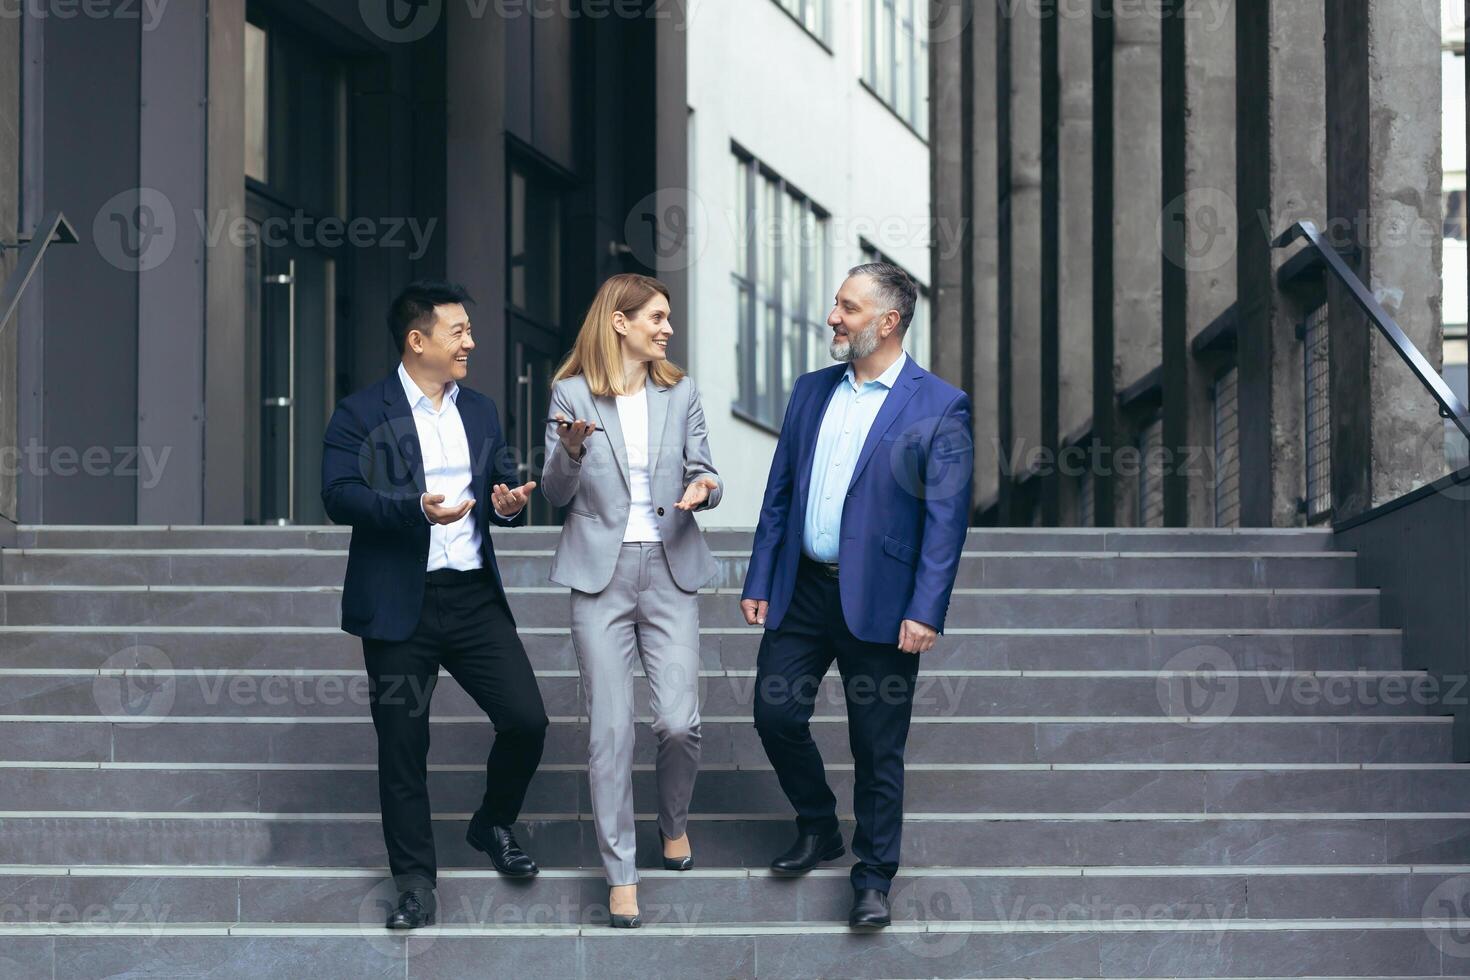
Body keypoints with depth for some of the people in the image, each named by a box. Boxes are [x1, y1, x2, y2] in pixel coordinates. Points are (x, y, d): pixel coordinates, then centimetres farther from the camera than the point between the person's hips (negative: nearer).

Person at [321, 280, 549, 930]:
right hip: (399, 607, -4)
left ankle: (492, 826, 24)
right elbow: (340, 496, -14)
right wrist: (416, 509, -28)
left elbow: (500, 486, 19)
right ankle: (416, 883, 15)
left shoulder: (480, 411, 14)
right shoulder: (361, 414, -4)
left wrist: (509, 503, -6)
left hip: (475, 598, 4)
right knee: (403, 747, 2)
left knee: (526, 720, -3)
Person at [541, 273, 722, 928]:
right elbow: (556, 495, 1)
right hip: (600, 572, -2)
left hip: (670, 568, 2)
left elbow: (703, 470, 11)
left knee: (679, 721, -7)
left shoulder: (681, 393, 7)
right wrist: (570, 451, -20)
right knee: (610, 728, -3)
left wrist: (703, 487, -13)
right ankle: (621, 873, 7)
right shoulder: (572, 394, 0)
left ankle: (674, 821, 25)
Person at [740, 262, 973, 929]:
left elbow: (947, 518, -10)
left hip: (878, 600, -5)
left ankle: (873, 878, 16)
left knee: (877, 746, 3)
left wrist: (925, 612, -16)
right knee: (776, 714, 6)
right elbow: (779, 493, 13)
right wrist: (759, 584, 8)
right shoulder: (811, 392, 10)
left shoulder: (939, 407, -7)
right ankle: (818, 830, 30)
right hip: (802, 589, 5)